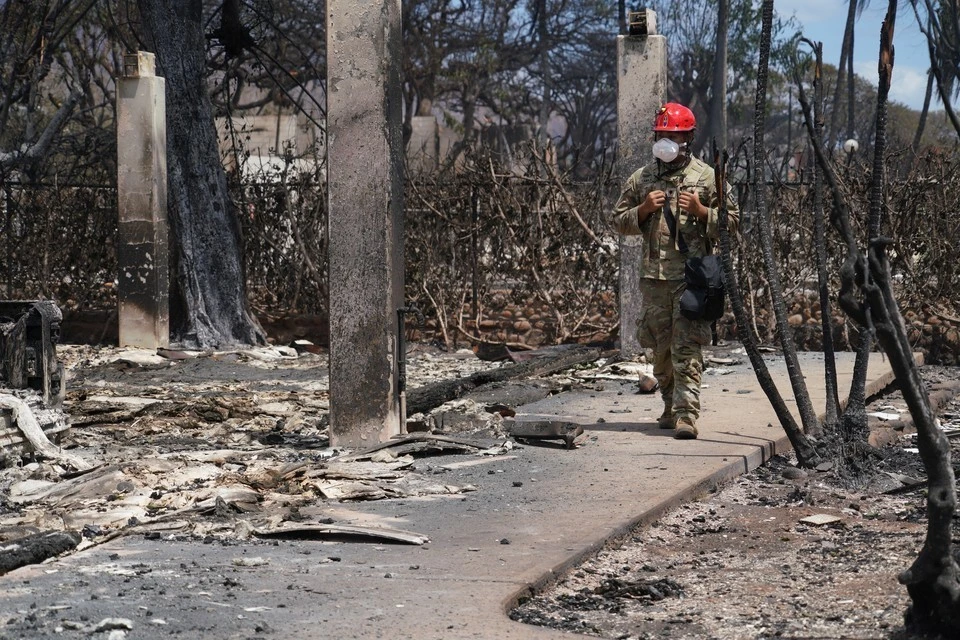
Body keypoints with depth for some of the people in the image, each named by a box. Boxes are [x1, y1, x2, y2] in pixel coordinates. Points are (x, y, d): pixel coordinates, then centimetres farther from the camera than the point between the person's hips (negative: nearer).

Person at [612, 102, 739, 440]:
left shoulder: (706, 177, 2)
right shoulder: (641, 178, 12)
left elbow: (732, 219, 3)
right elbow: (619, 220, 15)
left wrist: (700, 211, -13)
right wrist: (643, 209, -3)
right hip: (654, 275, 4)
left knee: (687, 347, -11)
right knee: (660, 348, 10)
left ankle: (687, 415, -14)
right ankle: (671, 406, 25)